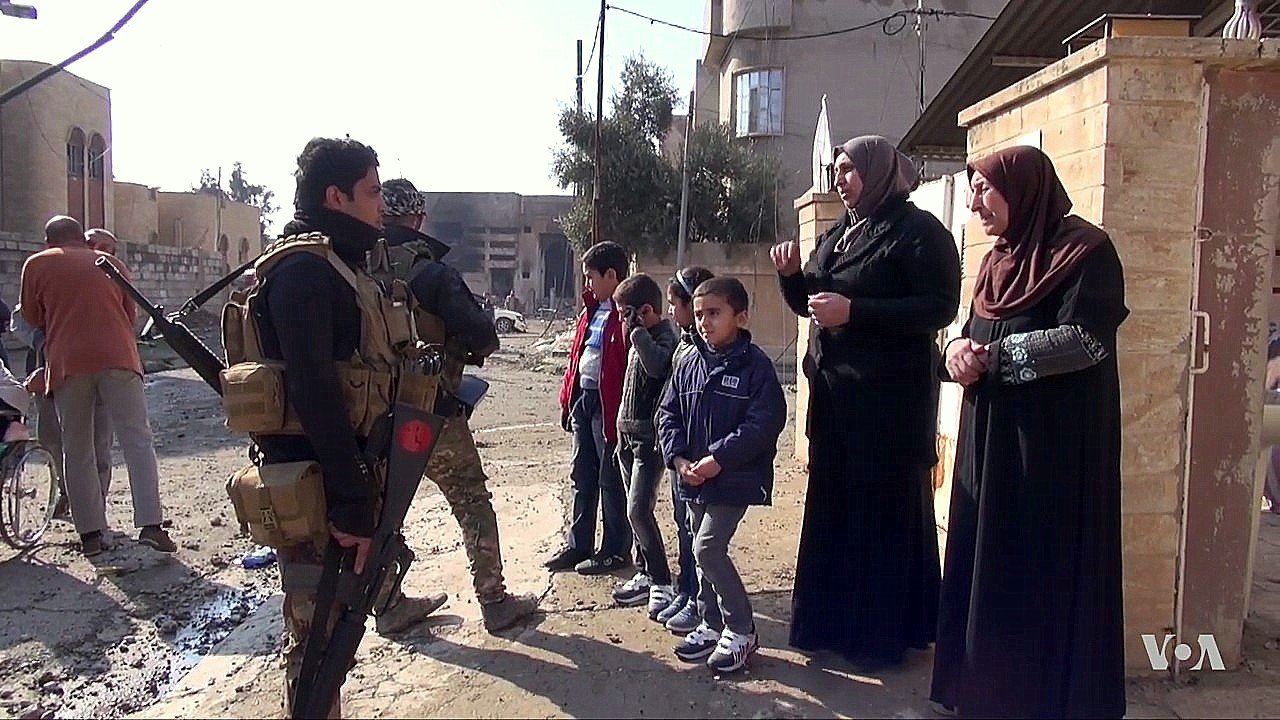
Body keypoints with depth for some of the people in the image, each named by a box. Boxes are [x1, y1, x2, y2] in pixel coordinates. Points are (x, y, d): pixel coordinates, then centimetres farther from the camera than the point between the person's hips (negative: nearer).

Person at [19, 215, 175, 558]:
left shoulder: (36, 265, 13)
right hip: (118, 358, 1)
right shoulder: (111, 263, 18)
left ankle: (90, 533, 7)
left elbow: (32, 318, 20)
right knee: (137, 440, -2)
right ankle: (150, 524, -12)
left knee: (78, 451, 7)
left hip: (67, 363, 0)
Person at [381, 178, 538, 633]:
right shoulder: (431, 272, -15)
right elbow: (482, 334, -19)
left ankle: (388, 605, 27)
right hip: (433, 413, -5)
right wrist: (467, 351, 2)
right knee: (473, 506, 10)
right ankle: (494, 604, 17)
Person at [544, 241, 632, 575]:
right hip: (583, 399, 9)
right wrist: (567, 397, 14)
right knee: (583, 477, 16)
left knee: (611, 481, 3)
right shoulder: (592, 310, 14)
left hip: (609, 406, -9)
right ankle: (579, 546, 27)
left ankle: (616, 551, 17)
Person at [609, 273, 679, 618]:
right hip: (629, 434, 9)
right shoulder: (639, 340, 15)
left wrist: (637, 330, -24)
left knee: (638, 509, -12)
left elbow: (656, 366, -35)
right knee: (636, 509, 12)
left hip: (649, 436, -9)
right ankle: (646, 575, 21)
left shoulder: (664, 337, -12)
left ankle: (662, 583, -3)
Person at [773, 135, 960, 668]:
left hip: (889, 395, -8)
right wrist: (790, 275, -2)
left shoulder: (918, 231, -8)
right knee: (831, 506, 11)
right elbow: (808, 304, 19)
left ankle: (883, 633, 13)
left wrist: (854, 311, -22)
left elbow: (941, 307, -17)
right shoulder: (838, 234, 15)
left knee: (883, 510, 0)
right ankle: (830, 620, 23)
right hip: (834, 389, 8)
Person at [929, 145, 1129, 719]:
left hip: (1056, 445, -7)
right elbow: (974, 335, 16)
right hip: (990, 439, 7)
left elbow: (1085, 338, -19)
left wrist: (994, 357, -19)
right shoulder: (998, 261, 15)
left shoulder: (1084, 250, -8)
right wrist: (959, 349, -7)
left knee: (1046, 568, -1)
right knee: (986, 560, 9)